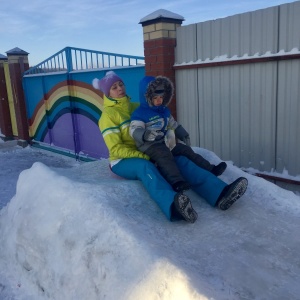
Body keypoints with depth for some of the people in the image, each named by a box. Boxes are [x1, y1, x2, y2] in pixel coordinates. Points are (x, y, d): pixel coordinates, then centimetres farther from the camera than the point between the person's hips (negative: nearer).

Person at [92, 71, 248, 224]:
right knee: (145, 167, -40)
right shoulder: (108, 115, -5)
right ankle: (174, 207, -68)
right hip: (122, 162, -6)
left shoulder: (135, 107, 14)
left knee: (180, 160, -19)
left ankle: (220, 194, -38)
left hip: (146, 156, 6)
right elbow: (116, 149, -13)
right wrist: (143, 156, -23)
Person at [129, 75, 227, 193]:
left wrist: (184, 134, 20)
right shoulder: (140, 113, -9)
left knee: (186, 150, 5)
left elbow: (174, 125, 28)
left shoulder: (165, 111, 16)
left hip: (166, 142, 8)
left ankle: (210, 169, 10)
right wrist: (145, 134, -41)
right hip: (150, 145, -8)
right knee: (165, 156, -35)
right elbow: (135, 130, -21)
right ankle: (176, 182, -53)